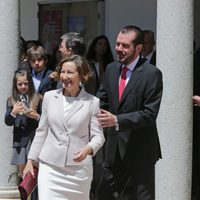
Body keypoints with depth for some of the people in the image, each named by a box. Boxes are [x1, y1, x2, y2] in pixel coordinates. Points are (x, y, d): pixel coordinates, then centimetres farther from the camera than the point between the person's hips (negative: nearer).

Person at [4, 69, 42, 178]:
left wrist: (36, 116, -17)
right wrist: (13, 112, -13)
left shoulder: (37, 99, -1)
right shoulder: (11, 101, 7)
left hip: (34, 137, -3)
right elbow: (8, 122, 5)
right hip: (19, 139, 3)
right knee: (21, 169, 7)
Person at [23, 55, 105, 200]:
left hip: (79, 167, -1)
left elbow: (98, 135, -1)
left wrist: (88, 149, -22)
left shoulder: (92, 102, 0)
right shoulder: (50, 97, 8)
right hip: (50, 167, 1)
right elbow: (41, 132, 13)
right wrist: (31, 160, 12)